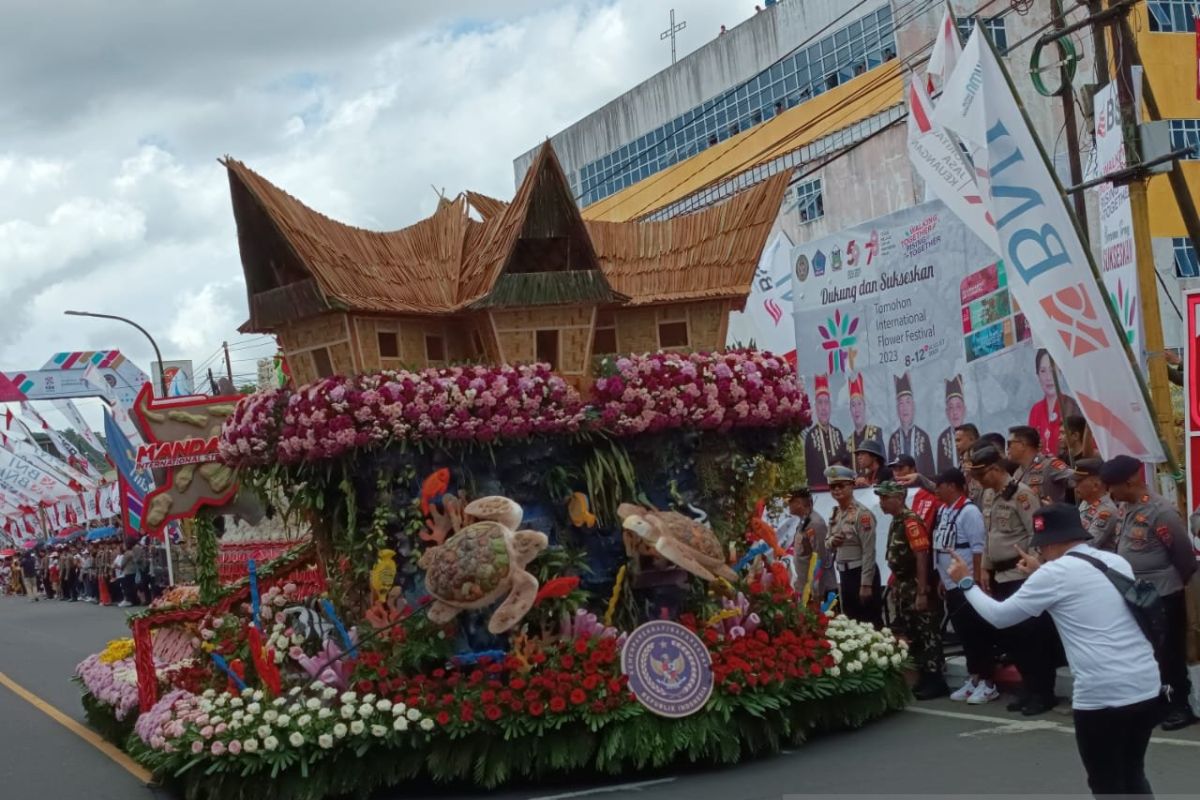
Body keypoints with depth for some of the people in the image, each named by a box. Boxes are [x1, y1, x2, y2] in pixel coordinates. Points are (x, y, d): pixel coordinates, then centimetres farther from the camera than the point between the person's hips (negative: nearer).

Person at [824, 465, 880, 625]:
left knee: (868, 623, -4)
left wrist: (866, 584, -19)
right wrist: (831, 542, -5)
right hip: (844, 574, 8)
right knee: (850, 621, 13)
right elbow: (828, 543, 20)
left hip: (861, 573, -8)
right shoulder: (835, 514, 11)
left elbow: (868, 551, -16)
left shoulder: (862, 513, -13)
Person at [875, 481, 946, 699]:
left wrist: (922, 593, -22)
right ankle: (924, 677, 21)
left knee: (927, 634, -4)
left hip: (918, 587, -10)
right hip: (903, 587, 10)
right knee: (910, 635, 13)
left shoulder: (911, 522, -16)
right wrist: (895, 587, 18)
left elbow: (922, 558, -20)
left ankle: (935, 681, 1)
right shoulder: (895, 522, 13)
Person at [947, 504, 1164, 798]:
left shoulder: (1055, 573, -6)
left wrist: (966, 582, 17)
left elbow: (1000, 616, 3)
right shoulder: (1118, 562, 13)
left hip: (1102, 696, -7)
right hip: (1148, 688, 7)